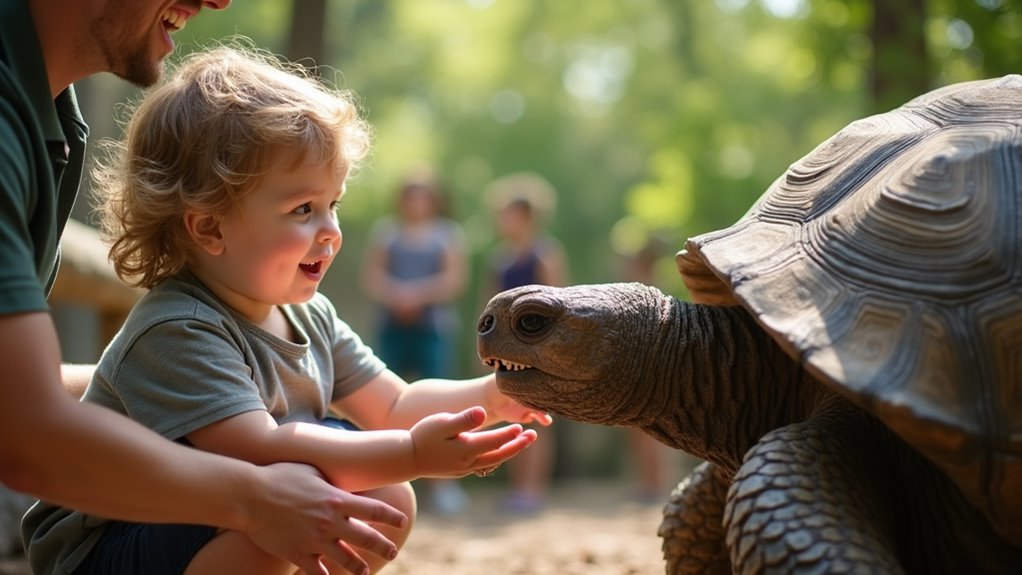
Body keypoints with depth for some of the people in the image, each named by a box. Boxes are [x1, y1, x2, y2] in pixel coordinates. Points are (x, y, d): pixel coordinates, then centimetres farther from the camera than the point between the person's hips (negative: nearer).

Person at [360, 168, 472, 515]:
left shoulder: (449, 233, 8)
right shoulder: (385, 231, 12)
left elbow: (454, 280, -1)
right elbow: (371, 277, 4)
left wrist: (418, 294, -13)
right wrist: (396, 296, -13)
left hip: (434, 329, -2)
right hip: (391, 327, 2)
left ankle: (441, 483, -5)